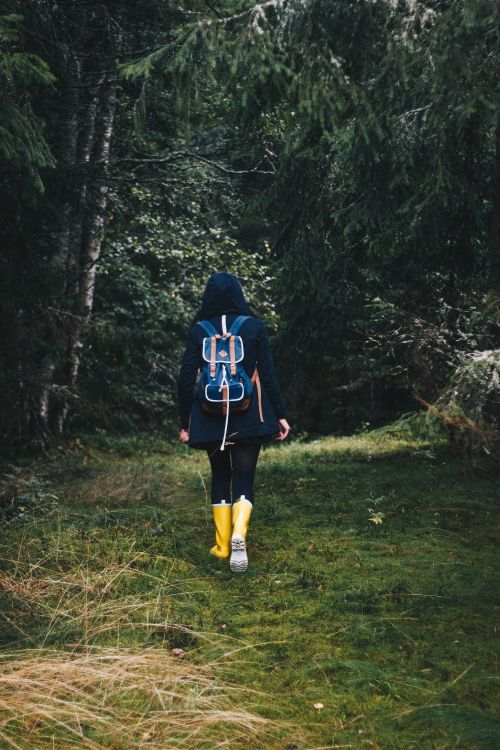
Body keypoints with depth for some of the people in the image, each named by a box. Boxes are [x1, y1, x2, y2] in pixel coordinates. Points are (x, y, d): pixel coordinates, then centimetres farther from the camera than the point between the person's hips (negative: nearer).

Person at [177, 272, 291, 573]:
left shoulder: (198, 330, 0)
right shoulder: (255, 326, -3)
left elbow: (186, 379, -1)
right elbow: (268, 375, -5)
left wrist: (185, 423, 6)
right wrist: (280, 414, 2)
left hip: (211, 417, 1)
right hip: (249, 417, -1)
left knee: (220, 477, 16)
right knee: (244, 479, 4)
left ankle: (222, 545, 19)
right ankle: (239, 534, -20)